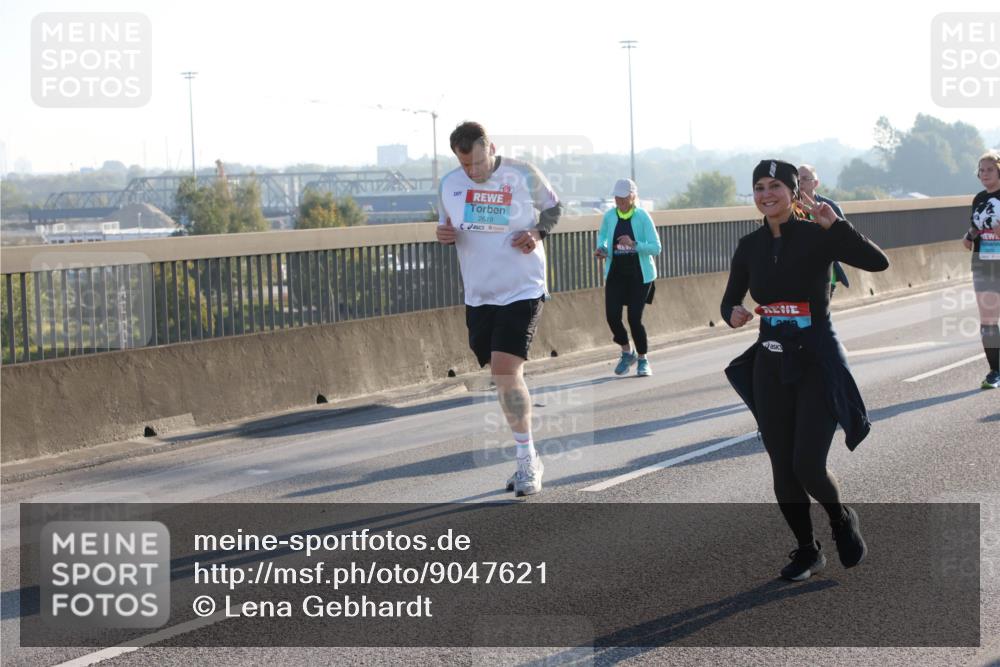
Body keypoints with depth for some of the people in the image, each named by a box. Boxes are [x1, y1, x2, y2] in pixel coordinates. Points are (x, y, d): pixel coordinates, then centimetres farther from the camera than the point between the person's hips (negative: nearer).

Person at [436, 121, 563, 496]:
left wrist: (537, 232, -12)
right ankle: (528, 460, 22)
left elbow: (553, 208, 7)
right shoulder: (450, 184, 3)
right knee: (503, 377, 10)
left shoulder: (522, 175, -7)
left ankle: (527, 459, -7)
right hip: (478, 296, 5)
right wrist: (445, 235, -8)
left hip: (522, 291, -5)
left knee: (505, 370, -18)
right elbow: (447, 227, 16)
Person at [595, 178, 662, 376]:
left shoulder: (642, 217, -11)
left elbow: (656, 248, -14)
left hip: (639, 274, -3)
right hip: (616, 273, 3)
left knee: (635, 318, -8)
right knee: (612, 315, -9)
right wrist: (601, 249, -1)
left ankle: (642, 359, 15)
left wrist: (634, 244, -28)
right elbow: (602, 235, 20)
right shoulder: (609, 216, -1)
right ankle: (627, 352, 19)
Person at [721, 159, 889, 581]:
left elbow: (878, 262, -21)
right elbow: (730, 299, 13)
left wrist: (835, 225, -31)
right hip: (770, 366, 4)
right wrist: (733, 314, -11)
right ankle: (807, 550, 25)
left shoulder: (816, 237, -10)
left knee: (808, 466, -11)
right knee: (783, 470, 6)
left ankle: (842, 521, 20)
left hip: (817, 364, -4)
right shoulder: (750, 246, 4)